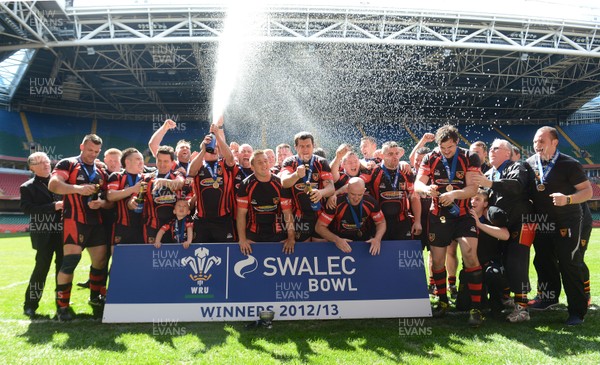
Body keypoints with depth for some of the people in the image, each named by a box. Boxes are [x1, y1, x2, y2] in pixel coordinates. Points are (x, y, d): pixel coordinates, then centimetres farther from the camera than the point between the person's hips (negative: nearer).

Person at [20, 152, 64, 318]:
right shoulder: (27, 187, 1)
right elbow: (27, 208, -12)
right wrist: (53, 207, -19)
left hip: (63, 231, 3)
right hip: (43, 234, -3)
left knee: (63, 266, 7)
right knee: (42, 267, -4)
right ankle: (30, 304, 11)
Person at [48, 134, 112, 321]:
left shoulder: (101, 173, 17)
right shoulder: (67, 164, 1)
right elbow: (53, 185, -16)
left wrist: (101, 203, -7)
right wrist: (78, 188, -30)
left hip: (96, 221, 6)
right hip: (74, 220, -6)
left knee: (101, 260, 7)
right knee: (70, 260, -14)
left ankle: (96, 299, 25)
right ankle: (62, 305, 0)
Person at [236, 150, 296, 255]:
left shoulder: (280, 183, -3)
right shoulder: (246, 185, -4)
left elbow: (288, 212, -3)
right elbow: (241, 214, -5)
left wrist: (291, 238, -11)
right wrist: (242, 239, -12)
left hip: (278, 235, 1)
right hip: (253, 237, 0)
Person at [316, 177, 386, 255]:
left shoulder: (370, 202, -11)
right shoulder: (337, 203, -21)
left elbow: (381, 222, 3)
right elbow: (320, 226, -15)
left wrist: (377, 239, -16)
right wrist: (336, 239, -30)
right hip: (342, 243, -4)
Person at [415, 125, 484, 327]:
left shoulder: (469, 158, -6)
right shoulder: (430, 158, -1)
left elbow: (472, 188, -15)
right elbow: (417, 184, -8)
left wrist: (455, 194, -35)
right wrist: (426, 189, -32)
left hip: (463, 214, -2)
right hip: (438, 215, 2)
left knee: (470, 255, -16)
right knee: (437, 260, 6)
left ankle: (476, 308, -6)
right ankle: (443, 301, 26)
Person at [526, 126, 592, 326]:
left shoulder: (569, 164, -12)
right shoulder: (530, 163, 4)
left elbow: (588, 191, -12)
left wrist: (567, 199, -29)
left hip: (566, 223, -6)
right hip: (542, 222, 6)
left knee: (569, 265, -3)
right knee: (543, 261, 16)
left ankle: (577, 311, 9)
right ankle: (549, 296, 37)